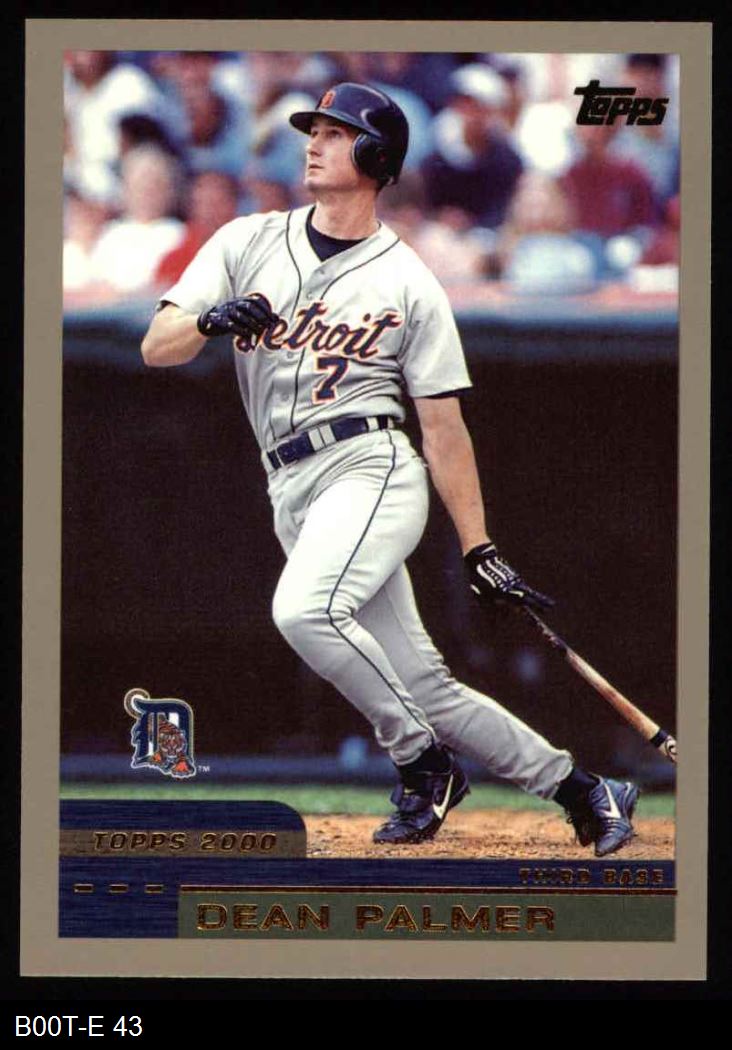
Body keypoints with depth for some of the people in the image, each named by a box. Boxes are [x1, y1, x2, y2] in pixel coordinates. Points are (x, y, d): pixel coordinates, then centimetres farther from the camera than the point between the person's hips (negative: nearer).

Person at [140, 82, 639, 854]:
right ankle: (581, 791, 12)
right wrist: (212, 320, -19)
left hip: (371, 469, -4)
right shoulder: (248, 245, 11)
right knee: (425, 687, 1)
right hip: (292, 494, 4)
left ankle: (422, 762, -15)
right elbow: (156, 348, 3)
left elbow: (444, 428, 4)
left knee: (303, 609, -32)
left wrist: (479, 550, 1)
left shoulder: (408, 284, 4)